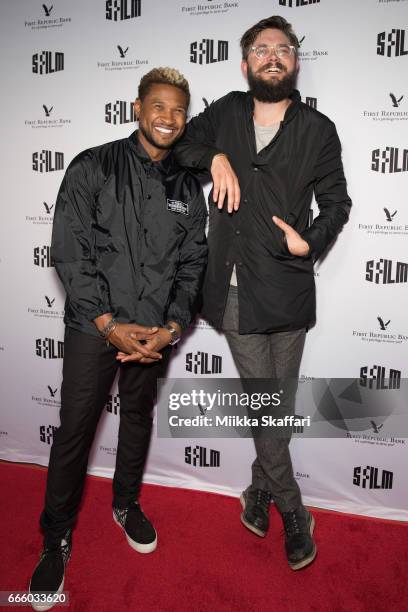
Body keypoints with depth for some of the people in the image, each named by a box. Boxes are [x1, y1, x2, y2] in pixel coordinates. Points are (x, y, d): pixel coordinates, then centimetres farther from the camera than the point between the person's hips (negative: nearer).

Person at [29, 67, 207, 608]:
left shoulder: (188, 188, 7)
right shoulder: (92, 168, -4)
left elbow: (191, 263, 5)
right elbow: (70, 252, -10)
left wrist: (172, 327, -8)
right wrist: (110, 325, -16)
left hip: (156, 331, 4)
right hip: (94, 325, -3)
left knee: (139, 419, 18)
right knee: (75, 430, 2)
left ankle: (127, 504, 42)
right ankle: (57, 538, 23)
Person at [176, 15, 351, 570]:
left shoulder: (318, 129, 5)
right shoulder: (226, 113, 10)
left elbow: (336, 201, 10)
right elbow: (176, 143, 19)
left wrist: (311, 242, -10)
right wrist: (214, 157, -1)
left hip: (286, 287, 0)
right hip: (234, 289, 1)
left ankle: (261, 488, 34)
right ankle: (291, 509, 22)